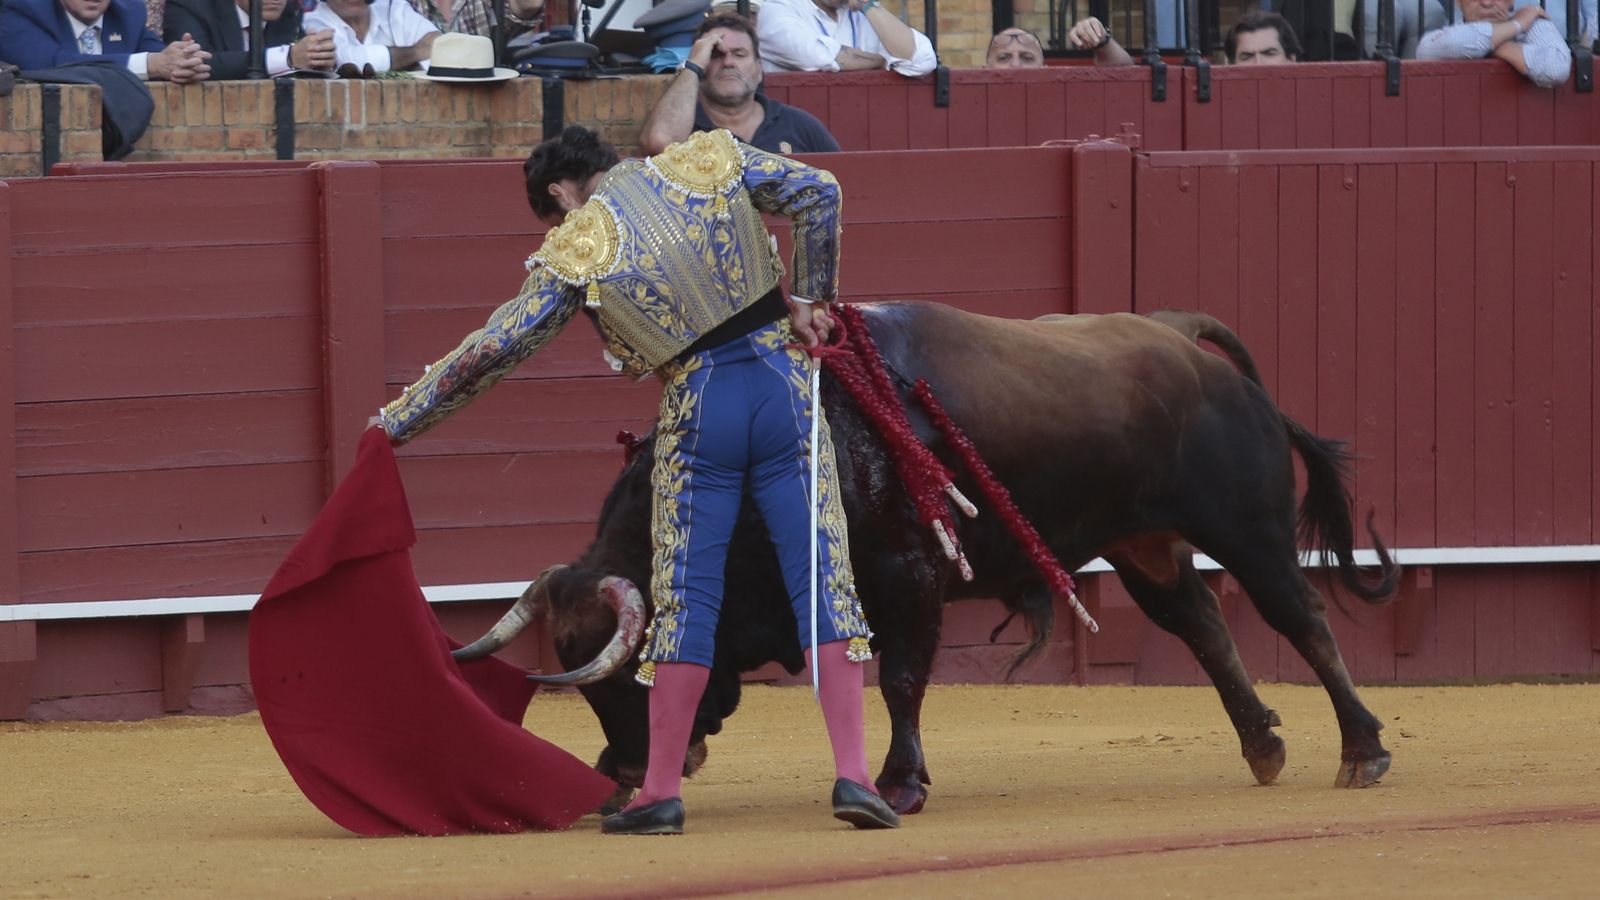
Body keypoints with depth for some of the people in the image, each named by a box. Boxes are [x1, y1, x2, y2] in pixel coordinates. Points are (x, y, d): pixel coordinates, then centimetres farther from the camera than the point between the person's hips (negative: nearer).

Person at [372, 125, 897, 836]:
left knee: (684, 598, 6)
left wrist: (397, 424, 7)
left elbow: (494, 348, -1)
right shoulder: (709, 159, 6)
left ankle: (661, 793, 7)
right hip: (783, 379, 2)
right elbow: (818, 194, 2)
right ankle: (852, 775, -5)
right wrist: (811, 299, 10)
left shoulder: (576, 250, -1)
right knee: (821, 582, 1)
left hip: (697, 407, -2)